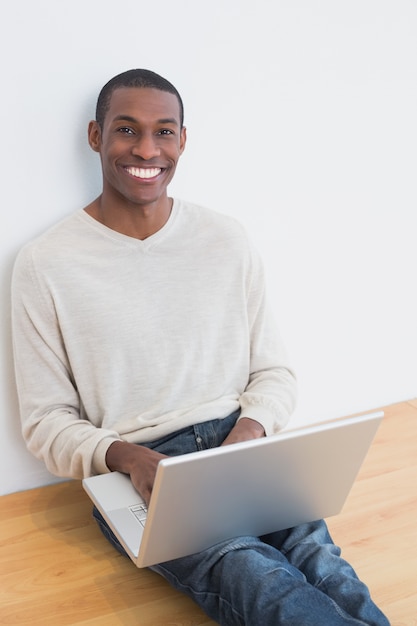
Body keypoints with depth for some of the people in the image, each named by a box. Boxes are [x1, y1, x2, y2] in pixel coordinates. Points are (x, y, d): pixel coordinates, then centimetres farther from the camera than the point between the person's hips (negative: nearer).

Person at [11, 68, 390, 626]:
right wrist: (124, 456, -17)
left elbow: (275, 371, 13)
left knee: (316, 555, -29)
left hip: (239, 444, 3)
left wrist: (251, 428, -9)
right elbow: (46, 420, 2)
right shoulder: (45, 264, 0)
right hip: (134, 470, -2)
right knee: (246, 569, -32)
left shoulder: (227, 240, 10)